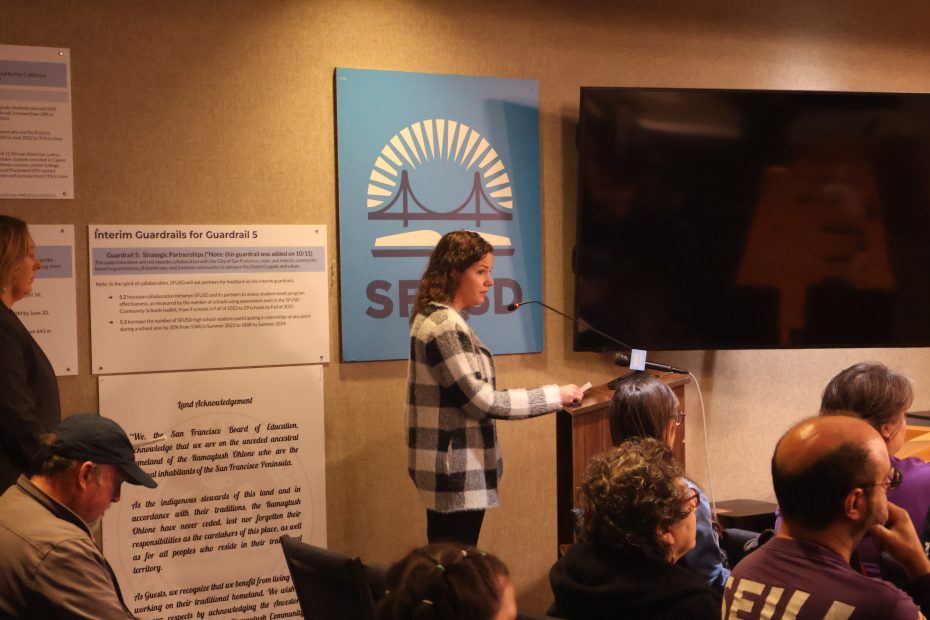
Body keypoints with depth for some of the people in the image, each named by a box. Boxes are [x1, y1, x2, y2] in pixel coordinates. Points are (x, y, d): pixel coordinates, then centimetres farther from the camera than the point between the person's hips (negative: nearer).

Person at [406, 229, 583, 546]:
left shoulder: (433, 316, 11)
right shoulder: (445, 326, -20)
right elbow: (481, 400, -21)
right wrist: (555, 396, -17)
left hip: (445, 465, 10)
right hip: (457, 470, -10)